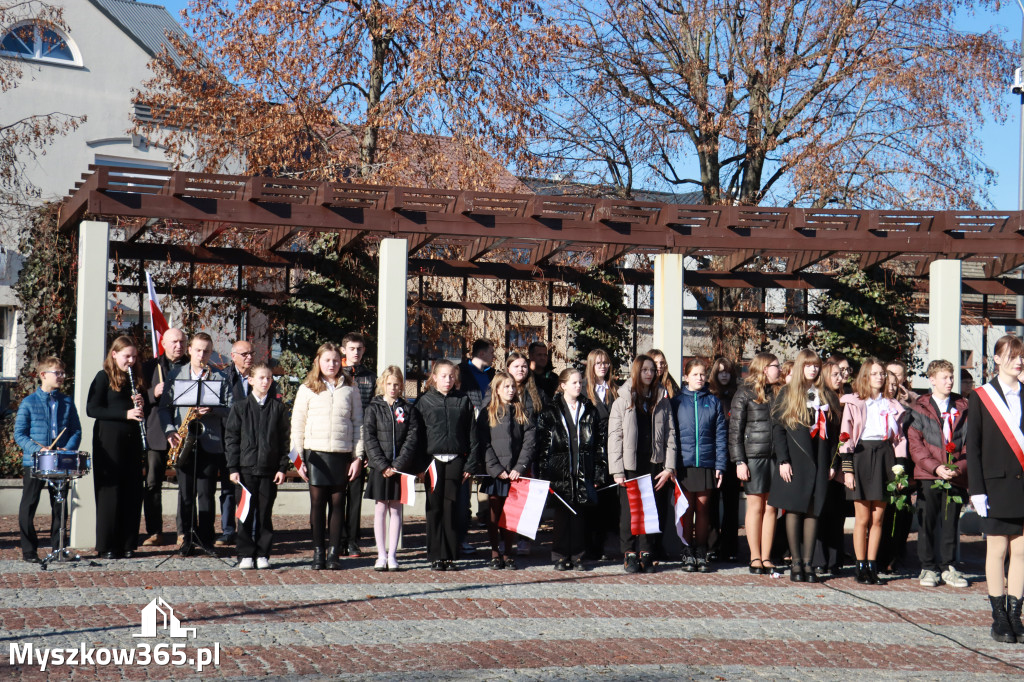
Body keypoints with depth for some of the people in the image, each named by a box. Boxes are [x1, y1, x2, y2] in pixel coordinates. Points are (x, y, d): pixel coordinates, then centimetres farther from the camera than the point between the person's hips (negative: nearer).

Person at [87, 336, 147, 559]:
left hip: (132, 440, 5)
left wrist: (141, 405, -3)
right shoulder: (103, 378, -1)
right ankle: (107, 546, 4)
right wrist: (125, 413, -19)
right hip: (109, 440, -5)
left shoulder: (136, 379, 15)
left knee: (132, 492, 4)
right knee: (110, 491, -3)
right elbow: (92, 409, -11)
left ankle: (127, 544, 10)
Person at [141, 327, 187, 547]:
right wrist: (153, 393, -12)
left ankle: (183, 532, 4)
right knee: (152, 483, 1)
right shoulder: (149, 367, 11)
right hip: (156, 432, 1)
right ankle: (154, 532, 8)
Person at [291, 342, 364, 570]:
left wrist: (358, 457, 2)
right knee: (317, 502, -1)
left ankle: (334, 552, 9)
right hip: (316, 453, -1)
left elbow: (358, 423, 9)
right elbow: (297, 425, 6)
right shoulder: (307, 389, 6)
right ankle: (318, 551, 7)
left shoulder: (349, 389, 9)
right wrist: (298, 457, 0)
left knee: (338, 502, 3)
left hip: (342, 454, 1)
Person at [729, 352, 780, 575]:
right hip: (753, 456, -4)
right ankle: (755, 558, 6)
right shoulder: (745, 393, 1)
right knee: (755, 506, 0)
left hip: (775, 456, 4)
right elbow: (735, 429, -2)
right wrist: (739, 461, -10)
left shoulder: (777, 392, 14)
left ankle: (766, 558, 9)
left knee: (771, 507, 3)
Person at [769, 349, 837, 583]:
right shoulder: (787, 395, 5)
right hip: (794, 460, -2)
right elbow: (777, 428, 0)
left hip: (818, 460, 2)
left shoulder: (826, 396, 13)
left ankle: (808, 563, 3)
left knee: (813, 511, 1)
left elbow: (831, 430, 12)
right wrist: (783, 460, -9)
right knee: (794, 510, -3)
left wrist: (832, 463, 6)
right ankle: (796, 563, 2)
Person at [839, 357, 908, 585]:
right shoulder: (853, 403, 4)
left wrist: (900, 467, 5)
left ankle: (872, 565, 10)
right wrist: (847, 468, -8)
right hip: (861, 457, -3)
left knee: (878, 517, 3)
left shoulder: (892, 405, 14)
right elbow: (846, 437, -1)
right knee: (862, 517, -3)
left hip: (884, 457, 3)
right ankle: (861, 566, 5)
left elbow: (899, 438, 14)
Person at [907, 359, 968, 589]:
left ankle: (948, 567, 17)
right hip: (928, 475, -2)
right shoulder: (919, 408, 3)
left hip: (956, 476, 2)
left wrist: (960, 467, -8)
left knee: (951, 522, 7)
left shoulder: (963, 408, 10)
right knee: (927, 522, 2)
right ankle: (928, 568, 11)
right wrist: (934, 467, -14)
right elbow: (914, 443, -3)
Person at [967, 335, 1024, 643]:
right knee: (997, 551, 2)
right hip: (997, 485, -2)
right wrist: (976, 489, -6)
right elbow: (973, 446, 0)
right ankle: (999, 618, 9)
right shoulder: (981, 397, 2)